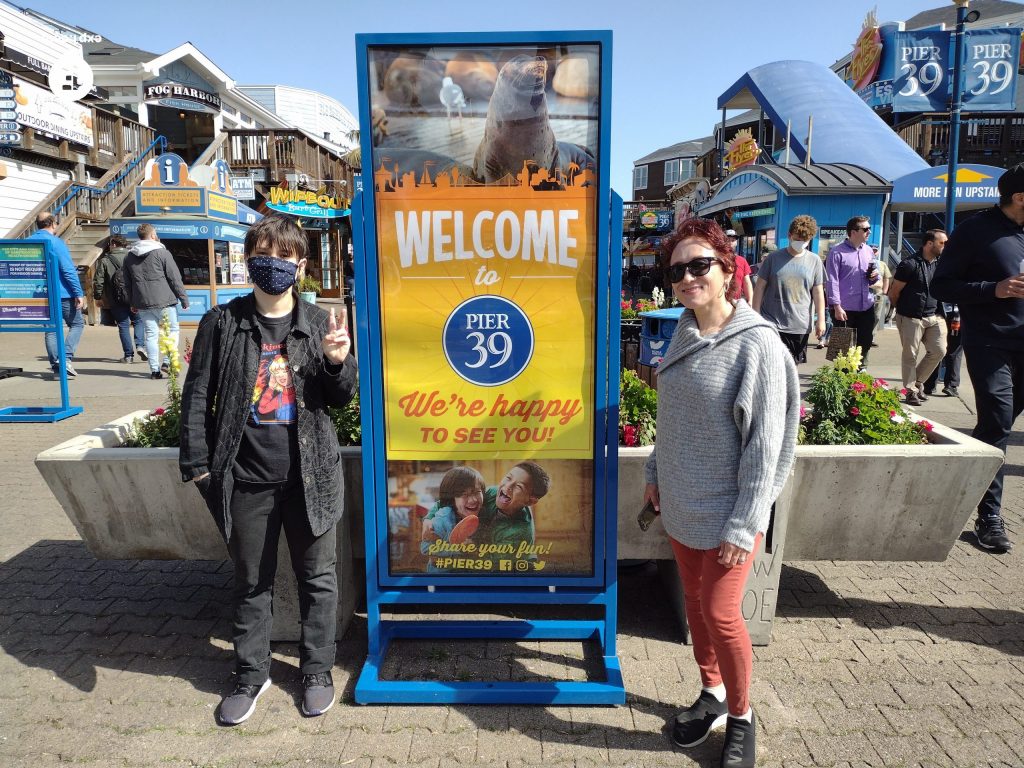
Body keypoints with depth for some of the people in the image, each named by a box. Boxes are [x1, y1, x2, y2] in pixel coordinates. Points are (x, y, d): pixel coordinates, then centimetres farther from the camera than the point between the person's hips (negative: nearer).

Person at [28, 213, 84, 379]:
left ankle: (56, 366, 8)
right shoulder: (55, 242, -10)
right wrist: (79, 293, -15)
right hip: (63, 293, -6)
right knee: (77, 324, 7)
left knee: (50, 329, 11)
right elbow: (68, 270, -16)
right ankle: (67, 358, -9)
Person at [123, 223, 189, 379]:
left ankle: (154, 369, 6)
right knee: (173, 330, 8)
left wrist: (132, 303, 25)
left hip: (142, 303, 5)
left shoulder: (129, 257, 12)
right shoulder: (162, 253, -6)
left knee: (151, 334, 8)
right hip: (164, 302, -5)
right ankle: (167, 362, -5)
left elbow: (127, 283, 17)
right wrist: (184, 299, -2)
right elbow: (175, 278, -7)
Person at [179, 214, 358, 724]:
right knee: (251, 582, 15)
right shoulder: (222, 323, 0)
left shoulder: (319, 323, 2)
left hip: (310, 473, 0)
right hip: (246, 478, 0)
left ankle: (317, 669, 31)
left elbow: (341, 399, 5)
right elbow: (198, 396, 2)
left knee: (317, 576, 12)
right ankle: (251, 674, 34)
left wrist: (338, 362, -15)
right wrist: (197, 463, -2)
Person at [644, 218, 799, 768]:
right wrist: (656, 473, 15)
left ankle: (740, 715, 26)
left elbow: (765, 444, -18)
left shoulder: (757, 344, -18)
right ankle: (713, 691, 39)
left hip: (727, 510, -6)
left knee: (720, 611, 1)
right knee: (694, 601, 17)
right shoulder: (684, 336, 2)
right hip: (681, 502, 6)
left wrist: (744, 525, -17)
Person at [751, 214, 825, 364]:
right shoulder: (774, 258, 1)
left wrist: (821, 320, 1)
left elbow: (818, 292, 6)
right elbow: (760, 287, 2)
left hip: (800, 326, 2)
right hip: (771, 323, -2)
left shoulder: (814, 261, 6)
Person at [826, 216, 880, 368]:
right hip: (845, 309, -6)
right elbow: (832, 281, -13)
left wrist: (876, 276, -3)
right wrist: (837, 306, -19)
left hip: (866, 307, 6)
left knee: (865, 343, 12)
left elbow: (873, 279, 22)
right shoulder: (837, 253, -9)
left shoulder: (869, 251, 12)